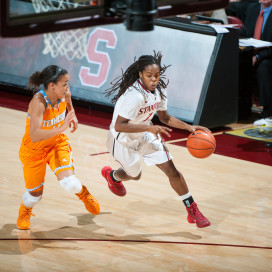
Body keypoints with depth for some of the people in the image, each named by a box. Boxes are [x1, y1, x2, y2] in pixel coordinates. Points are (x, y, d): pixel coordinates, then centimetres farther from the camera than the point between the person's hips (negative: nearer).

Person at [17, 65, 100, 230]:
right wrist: (61, 128, -51)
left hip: (57, 143, 3)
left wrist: (73, 116, -8)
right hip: (34, 149, -3)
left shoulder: (65, 94, -18)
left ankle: (84, 194, 18)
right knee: (35, 193, 9)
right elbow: (34, 136, -47)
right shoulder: (39, 102, -36)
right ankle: (25, 212, 45)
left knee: (69, 182, -18)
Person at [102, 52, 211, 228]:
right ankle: (111, 175, 54)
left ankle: (192, 210, 8)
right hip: (123, 140, -6)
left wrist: (189, 127, -7)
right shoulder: (134, 95, -36)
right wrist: (150, 128, -44)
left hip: (145, 135, 6)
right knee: (135, 175, 19)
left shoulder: (159, 89, -11)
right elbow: (119, 126, -38)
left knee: (172, 171, -2)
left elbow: (165, 117, 5)